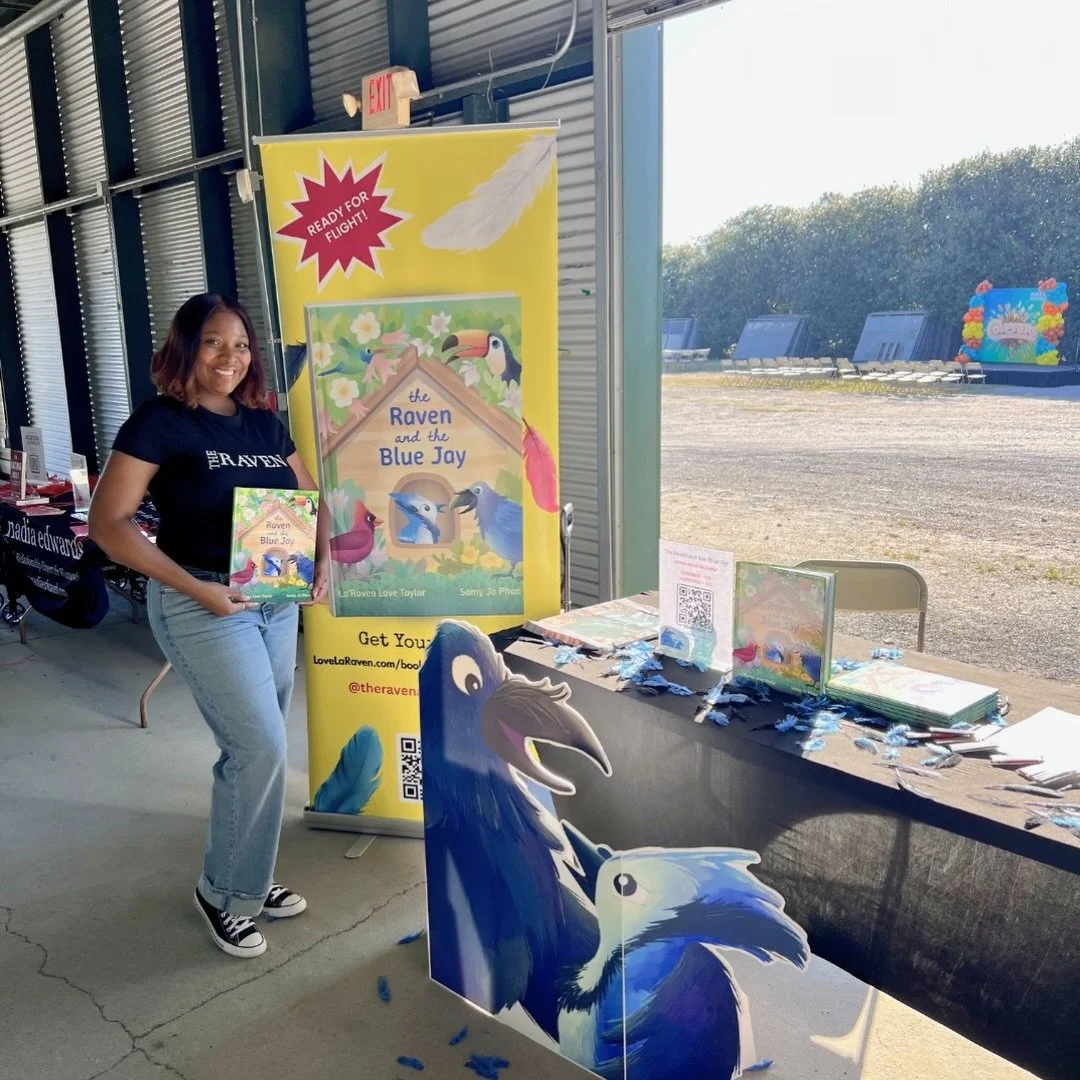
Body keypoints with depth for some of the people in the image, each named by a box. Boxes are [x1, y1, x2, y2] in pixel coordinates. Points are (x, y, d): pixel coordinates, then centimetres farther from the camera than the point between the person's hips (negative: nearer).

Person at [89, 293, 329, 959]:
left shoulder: (264, 422, 9)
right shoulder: (159, 422, -9)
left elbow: (310, 500, 17)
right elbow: (108, 522, -14)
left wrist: (322, 561, -1)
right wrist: (197, 589, -20)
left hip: (277, 602, 6)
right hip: (203, 605, -6)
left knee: (252, 749, 13)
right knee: (262, 747, -8)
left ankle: (247, 879, 31)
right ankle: (225, 893, 14)